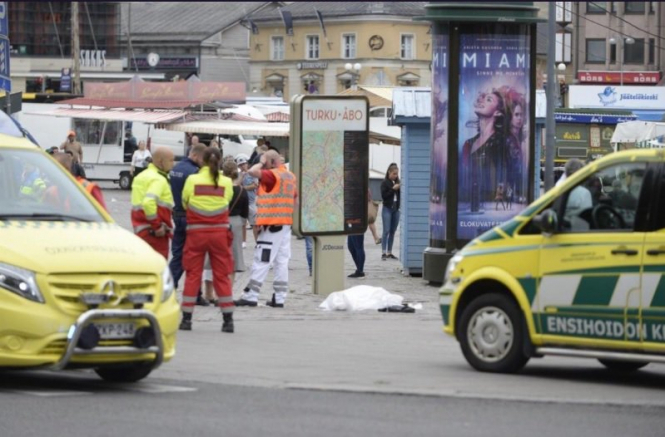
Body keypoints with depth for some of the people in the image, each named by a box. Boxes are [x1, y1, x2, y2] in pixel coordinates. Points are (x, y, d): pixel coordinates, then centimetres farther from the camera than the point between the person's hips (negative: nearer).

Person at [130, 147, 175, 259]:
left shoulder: (142, 176, 17)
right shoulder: (158, 180, -14)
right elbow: (148, 202, -28)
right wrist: (157, 226, -22)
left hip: (140, 229, 10)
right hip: (155, 233, -10)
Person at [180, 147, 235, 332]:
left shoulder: (192, 180, -3)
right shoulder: (226, 182, -2)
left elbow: (184, 203, 4)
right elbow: (227, 202, 2)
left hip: (196, 233, -1)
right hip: (219, 233, 1)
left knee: (192, 275, 6)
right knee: (222, 276, 7)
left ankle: (186, 318, 5)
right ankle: (228, 320, 5)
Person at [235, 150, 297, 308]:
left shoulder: (273, 175, -12)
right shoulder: (290, 176, 14)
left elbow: (253, 171, -23)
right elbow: (294, 199, 19)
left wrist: (262, 162, -5)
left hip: (271, 225, -8)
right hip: (286, 224, 8)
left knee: (261, 261, -6)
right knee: (282, 262, 6)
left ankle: (250, 296, -5)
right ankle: (279, 298, 6)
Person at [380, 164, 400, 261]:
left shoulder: (398, 182, 9)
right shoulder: (385, 183, -3)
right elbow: (383, 195, -10)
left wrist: (401, 189, -10)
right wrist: (393, 189, -15)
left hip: (396, 209, 5)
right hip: (387, 209, -5)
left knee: (393, 231, 7)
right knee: (386, 231, -9)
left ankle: (389, 252, 12)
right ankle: (383, 253, -10)